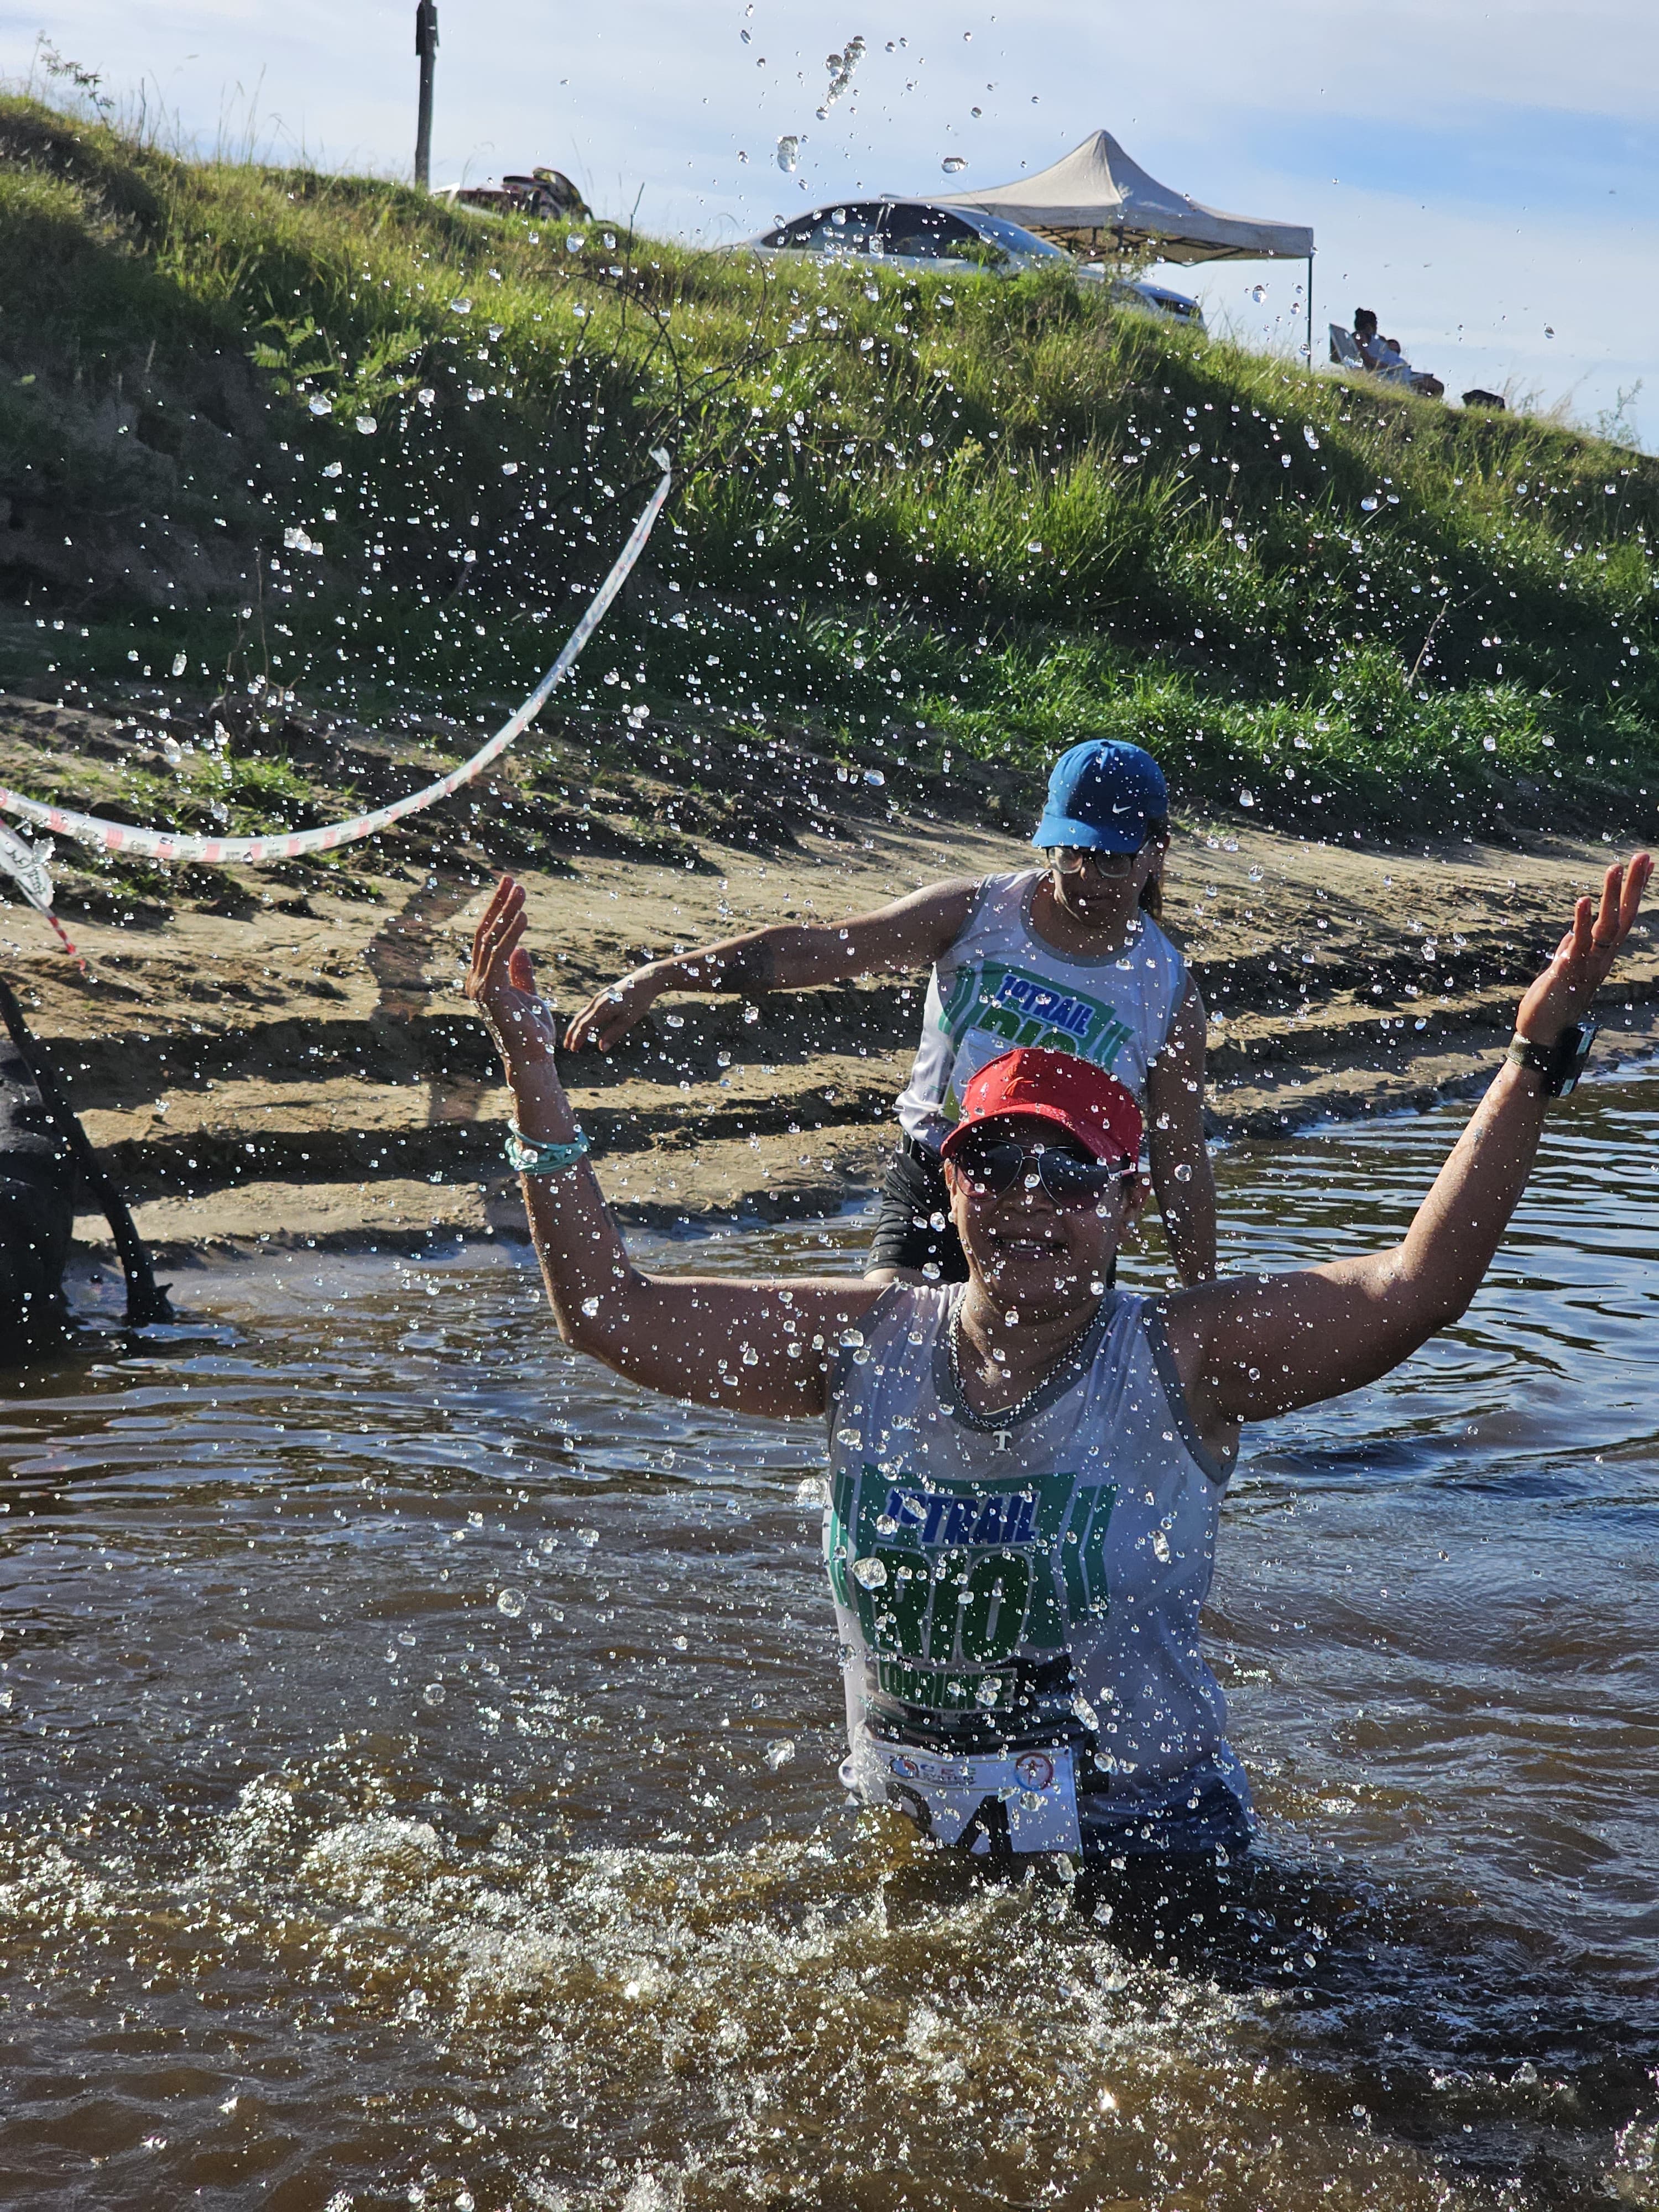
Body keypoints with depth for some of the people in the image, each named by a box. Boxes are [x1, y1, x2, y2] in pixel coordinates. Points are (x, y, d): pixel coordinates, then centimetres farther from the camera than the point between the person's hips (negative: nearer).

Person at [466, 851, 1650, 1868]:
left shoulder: (1176, 1365, -11)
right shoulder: (867, 1343, -2)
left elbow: (1412, 1289, -23)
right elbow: (609, 1310, -2)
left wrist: (1537, 1057, -31)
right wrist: (531, 1066, -7)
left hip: (1143, 1850, -3)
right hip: (912, 1854, 3)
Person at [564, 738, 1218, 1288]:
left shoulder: (1170, 994, -4)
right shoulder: (975, 913, -4)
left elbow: (1182, 1162, 3)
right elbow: (812, 949, -7)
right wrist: (656, 978, -15)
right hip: (931, 1186, 0)